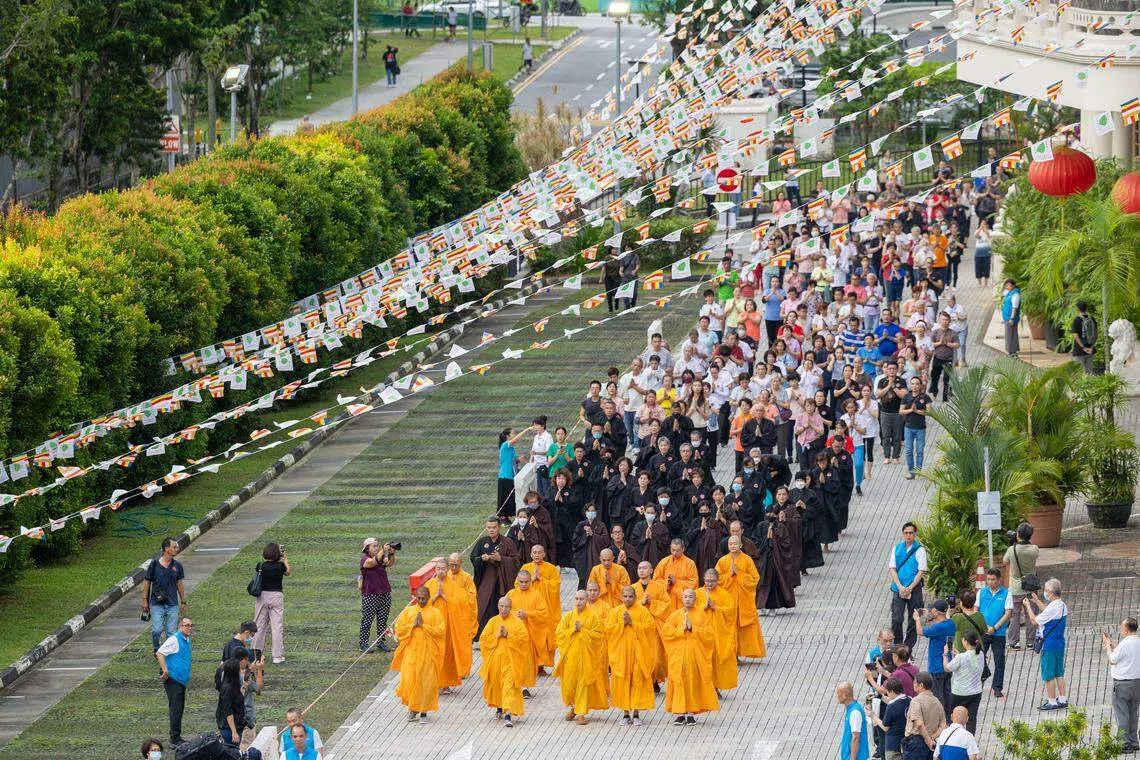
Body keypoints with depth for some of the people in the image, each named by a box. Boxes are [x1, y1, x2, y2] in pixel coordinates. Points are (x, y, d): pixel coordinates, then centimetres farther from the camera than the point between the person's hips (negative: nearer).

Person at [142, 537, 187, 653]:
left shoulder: (177, 565, 4)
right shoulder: (154, 564, -5)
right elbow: (147, 583, 3)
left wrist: (183, 602, 16)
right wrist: (145, 601, 2)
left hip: (172, 604, 3)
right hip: (157, 604, -3)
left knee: (172, 632, 1)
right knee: (156, 630, -9)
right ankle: (156, 650, 17)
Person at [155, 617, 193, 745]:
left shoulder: (187, 640, 13)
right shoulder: (174, 640, -15)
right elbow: (160, 653, -21)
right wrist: (165, 671, -25)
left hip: (181, 680, 9)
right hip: (173, 680, -9)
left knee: (179, 709, 13)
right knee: (176, 709, -8)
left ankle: (176, 737, 21)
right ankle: (175, 738, -5)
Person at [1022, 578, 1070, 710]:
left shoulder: (1052, 608, -23)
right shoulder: (1063, 605, 4)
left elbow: (1035, 621, -16)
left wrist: (1028, 606, -4)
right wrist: (1037, 601, 24)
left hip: (1050, 645, -9)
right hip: (1060, 643, 9)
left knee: (1049, 675, 1)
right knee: (1059, 673, 16)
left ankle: (1051, 702, 6)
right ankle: (1063, 699, 20)